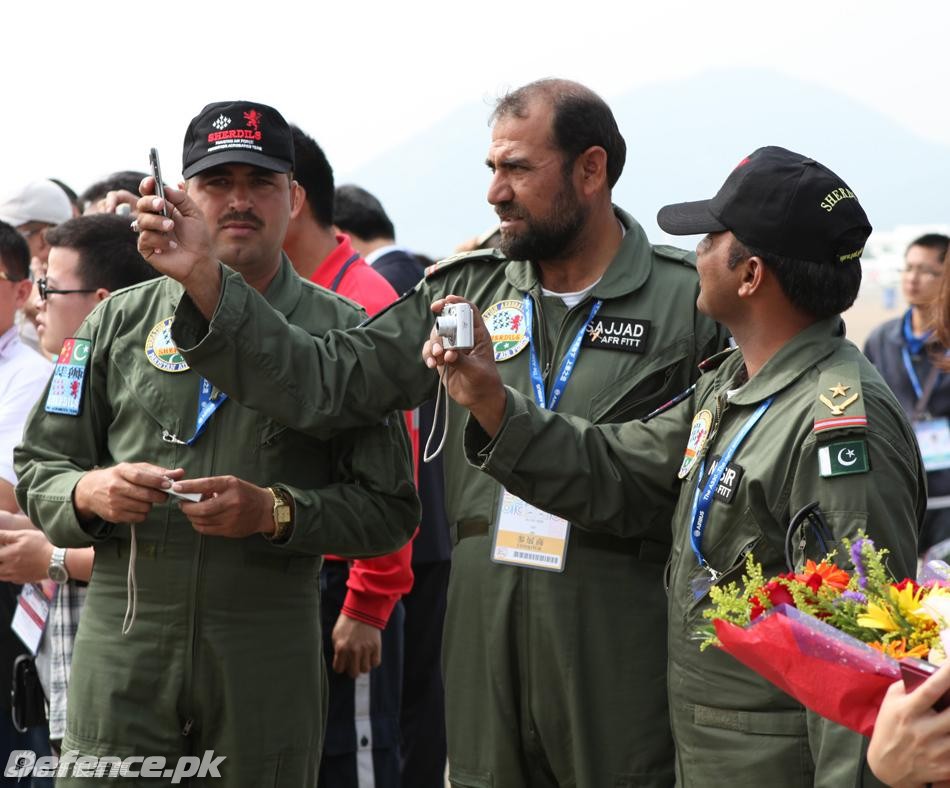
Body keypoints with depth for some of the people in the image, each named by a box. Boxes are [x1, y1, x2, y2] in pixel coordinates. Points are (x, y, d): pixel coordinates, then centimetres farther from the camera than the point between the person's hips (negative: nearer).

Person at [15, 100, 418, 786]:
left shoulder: (342, 332, 4)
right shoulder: (119, 321, 9)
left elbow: (389, 509, 0)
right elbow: (39, 469, 12)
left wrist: (274, 512, -15)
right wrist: (91, 492, -10)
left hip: (271, 650, -1)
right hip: (123, 648, 1)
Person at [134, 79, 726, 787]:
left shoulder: (691, 304, -3)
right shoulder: (467, 289, 10)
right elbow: (329, 384, 4)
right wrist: (203, 278, -5)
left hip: (622, 650, -4)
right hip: (485, 642, 4)